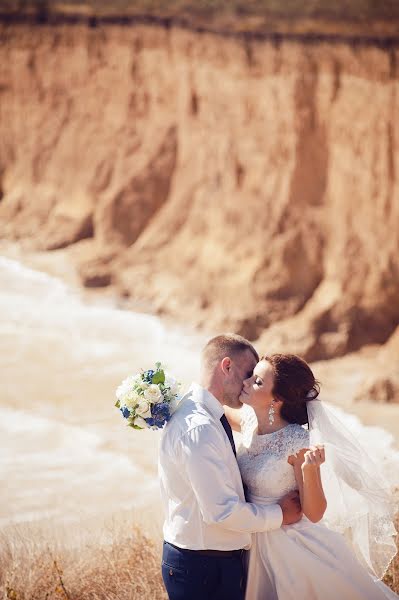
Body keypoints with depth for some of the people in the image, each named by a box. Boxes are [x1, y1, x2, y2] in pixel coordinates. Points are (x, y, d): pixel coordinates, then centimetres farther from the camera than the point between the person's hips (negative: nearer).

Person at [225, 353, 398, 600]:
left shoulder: (298, 442, -26)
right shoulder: (248, 421, -9)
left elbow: (314, 514, -22)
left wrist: (309, 469, -38)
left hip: (294, 546, -6)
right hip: (258, 542, 6)